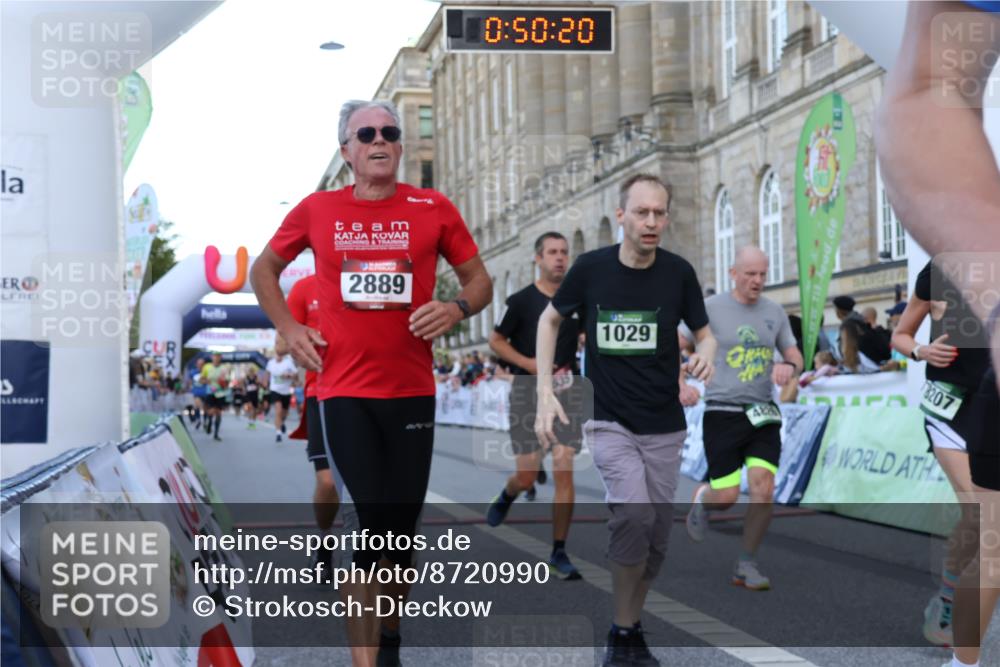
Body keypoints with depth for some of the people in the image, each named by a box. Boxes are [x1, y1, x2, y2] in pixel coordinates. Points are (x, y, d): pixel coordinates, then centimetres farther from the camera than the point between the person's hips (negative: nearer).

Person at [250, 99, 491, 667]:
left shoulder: (434, 209, 0)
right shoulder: (317, 210, 2)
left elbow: (481, 281, 9)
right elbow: (264, 270, 17)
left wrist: (457, 309, -13)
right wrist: (289, 328, 2)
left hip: (413, 391, 1)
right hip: (345, 392, -1)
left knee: (401, 529, 11)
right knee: (366, 528, -6)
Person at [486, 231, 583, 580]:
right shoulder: (522, 300, -2)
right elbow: (496, 341, 3)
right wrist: (529, 363, -11)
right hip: (527, 392, -2)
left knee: (564, 471, -9)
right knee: (527, 476, 0)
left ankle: (559, 552, 0)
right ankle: (507, 495, 38)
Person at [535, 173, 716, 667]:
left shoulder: (678, 272, -6)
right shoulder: (590, 268, -8)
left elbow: (705, 334, 5)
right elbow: (550, 320, 7)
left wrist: (704, 357, -21)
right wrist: (545, 393, -3)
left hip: (664, 427, 3)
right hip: (609, 422, -2)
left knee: (655, 539, 6)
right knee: (634, 513, -25)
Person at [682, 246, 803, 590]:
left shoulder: (774, 312, 7)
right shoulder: (710, 309, -5)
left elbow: (794, 354, 15)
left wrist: (789, 366, -9)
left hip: (763, 415, 3)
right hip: (722, 413, -3)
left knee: (763, 490, -9)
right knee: (727, 497, -6)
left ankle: (746, 564, 7)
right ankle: (701, 500, 32)